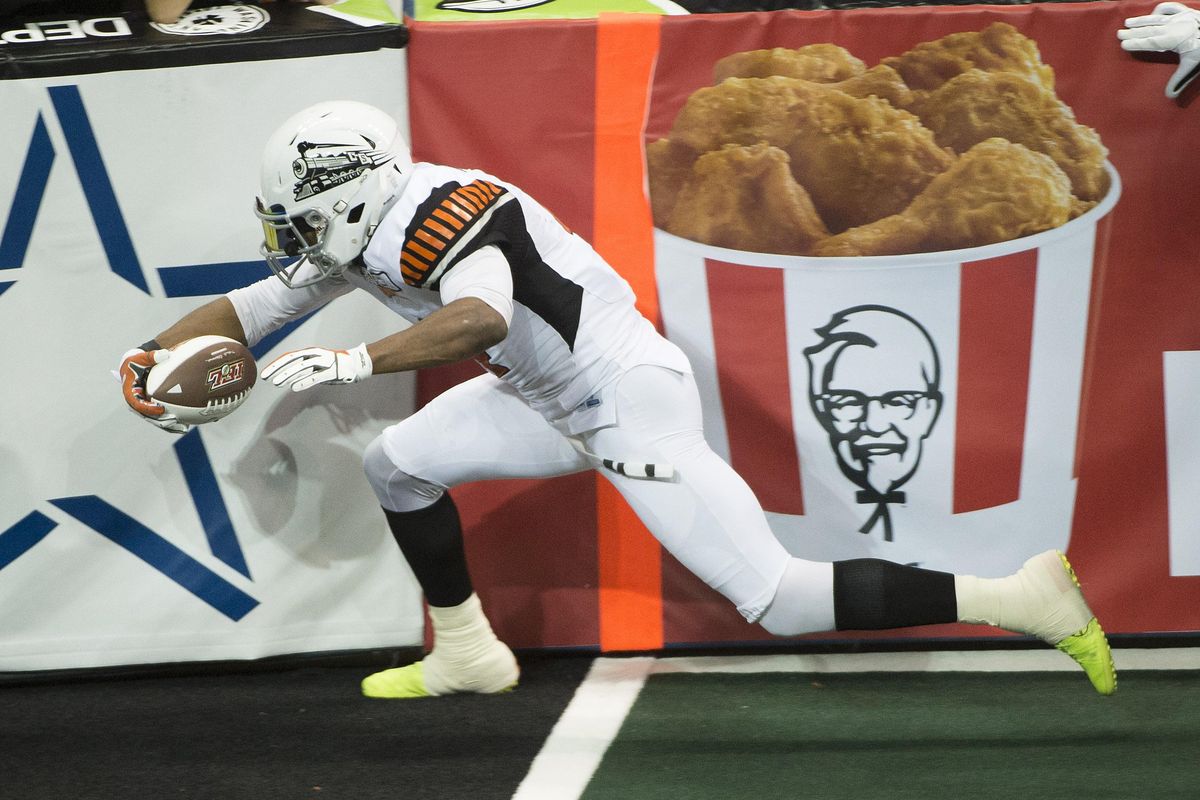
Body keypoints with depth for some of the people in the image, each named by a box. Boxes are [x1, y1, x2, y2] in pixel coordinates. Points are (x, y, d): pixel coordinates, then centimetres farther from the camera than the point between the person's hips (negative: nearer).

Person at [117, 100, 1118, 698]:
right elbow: (246, 310, 13)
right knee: (399, 463, 11)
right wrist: (154, 359, -1)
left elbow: (480, 319, -44)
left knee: (780, 602, -15)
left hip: (633, 403, -10)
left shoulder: (438, 217, -24)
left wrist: (355, 362, -46)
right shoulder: (362, 237, 5)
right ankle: (469, 656, 23)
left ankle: (1017, 598, -13)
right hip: (555, 404, 10)